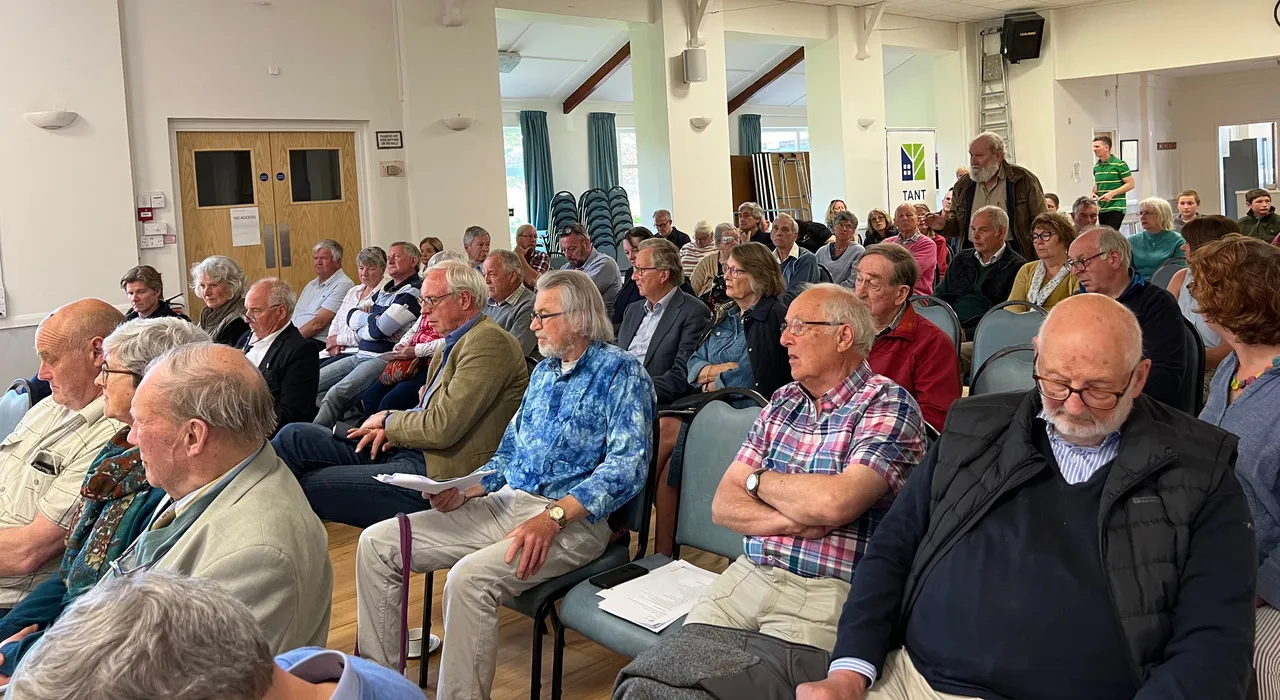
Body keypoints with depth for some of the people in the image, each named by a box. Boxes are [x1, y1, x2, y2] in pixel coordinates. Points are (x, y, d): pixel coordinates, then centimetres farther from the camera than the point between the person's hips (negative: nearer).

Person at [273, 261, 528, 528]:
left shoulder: (490, 342, -15)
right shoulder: (454, 341, 17)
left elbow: (442, 428, -21)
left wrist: (388, 420, -4)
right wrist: (391, 427, 2)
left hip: (438, 473, -10)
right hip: (409, 449, 10)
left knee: (310, 484, -15)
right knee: (295, 436, 1)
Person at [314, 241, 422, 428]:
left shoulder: (413, 292, -9)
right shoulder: (385, 290, 20)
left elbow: (379, 329, -16)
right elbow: (352, 317, 14)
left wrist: (360, 331, 5)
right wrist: (373, 318, -6)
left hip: (384, 358, -10)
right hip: (361, 355, 10)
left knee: (336, 394, -28)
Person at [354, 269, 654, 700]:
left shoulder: (620, 371, -6)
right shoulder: (544, 371, 19)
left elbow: (626, 466, -18)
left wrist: (553, 516, -28)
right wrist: (466, 490, 4)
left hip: (574, 519, -8)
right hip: (507, 503, 8)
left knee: (469, 577, -35)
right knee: (376, 543, -3)